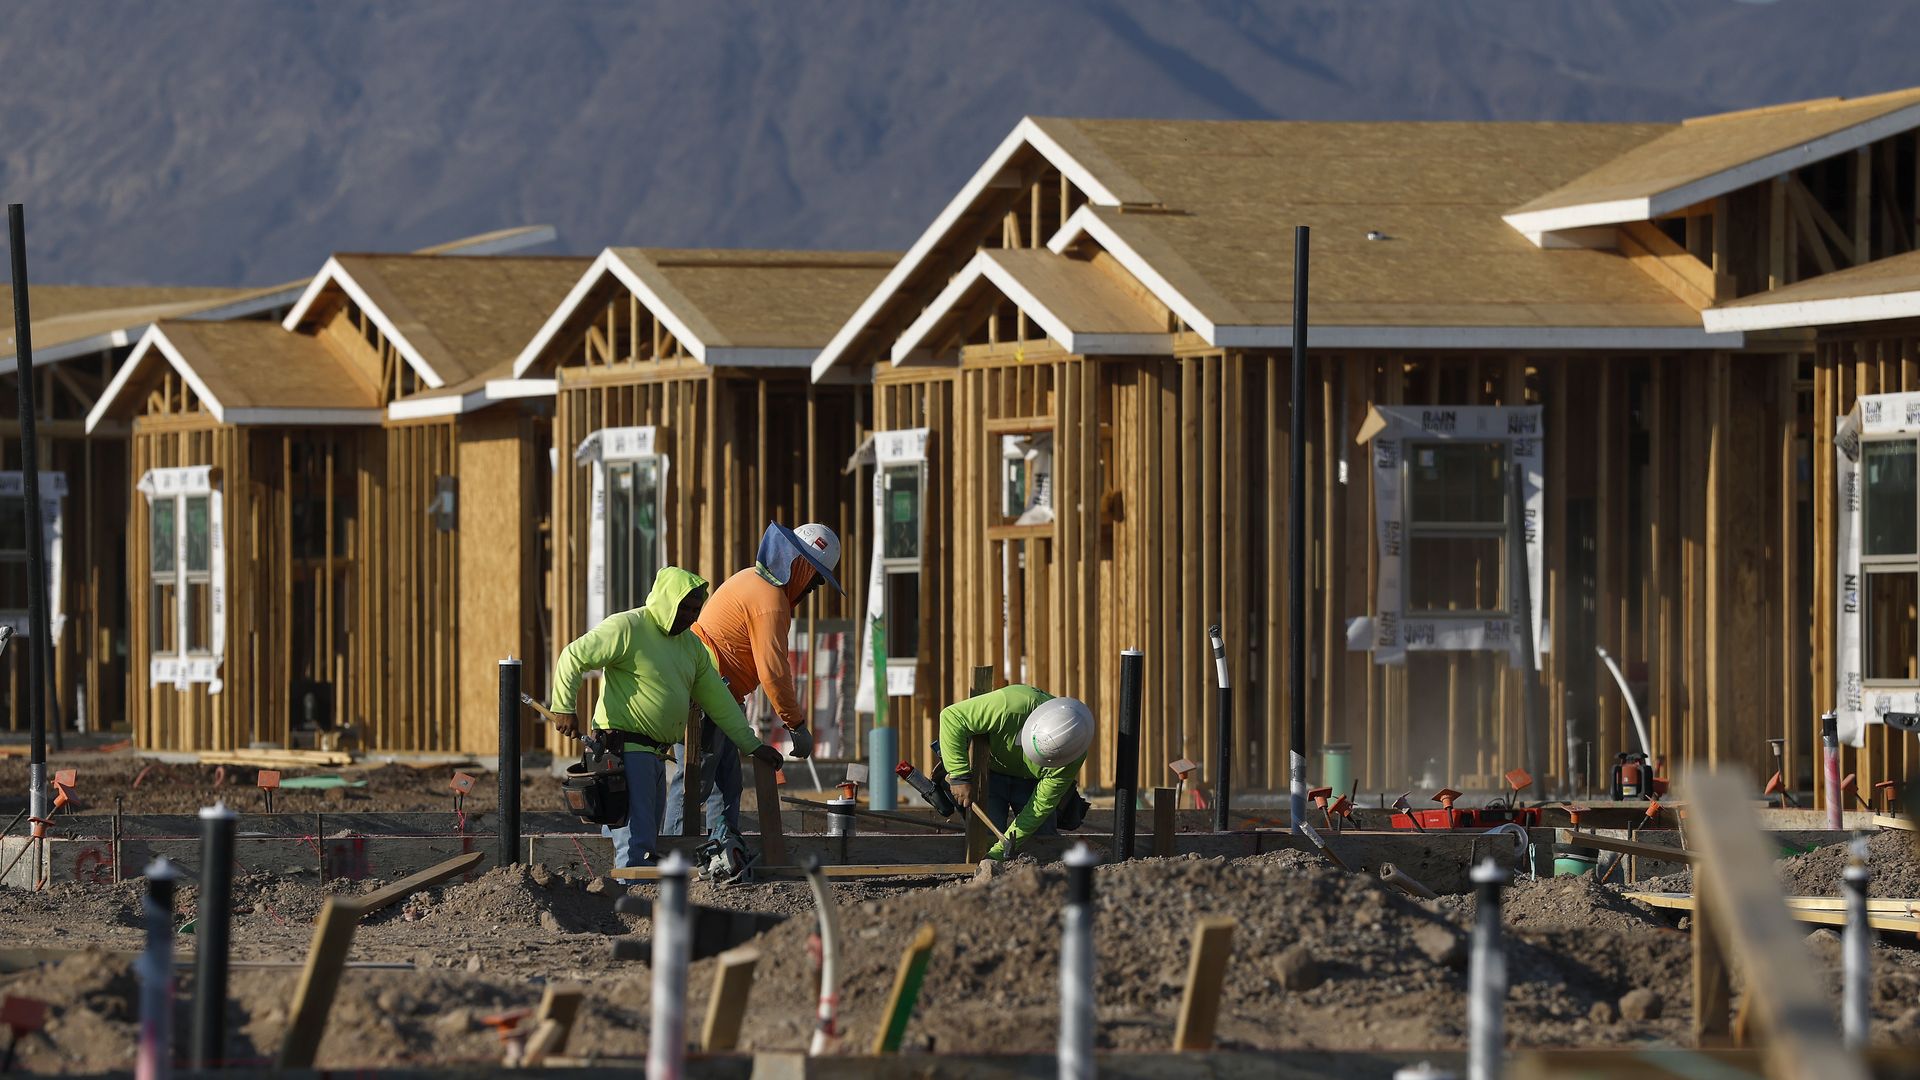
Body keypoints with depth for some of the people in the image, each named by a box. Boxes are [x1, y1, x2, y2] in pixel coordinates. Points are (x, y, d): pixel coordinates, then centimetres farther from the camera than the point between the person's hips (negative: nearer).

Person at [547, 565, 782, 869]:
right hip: (625, 749, -9)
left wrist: (752, 746, 17)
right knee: (636, 846, -15)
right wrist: (564, 709, -16)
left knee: (648, 842, 10)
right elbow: (574, 657, -10)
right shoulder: (626, 627, -9)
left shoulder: (691, 644, 16)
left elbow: (719, 701, 20)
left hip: (655, 752, 9)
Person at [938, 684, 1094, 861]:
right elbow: (952, 717, -36)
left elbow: (1040, 806, -23)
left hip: (1030, 784, 2)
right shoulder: (1013, 707, -41)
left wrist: (998, 852, -25)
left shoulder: (1074, 755, -31)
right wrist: (960, 777, -39)